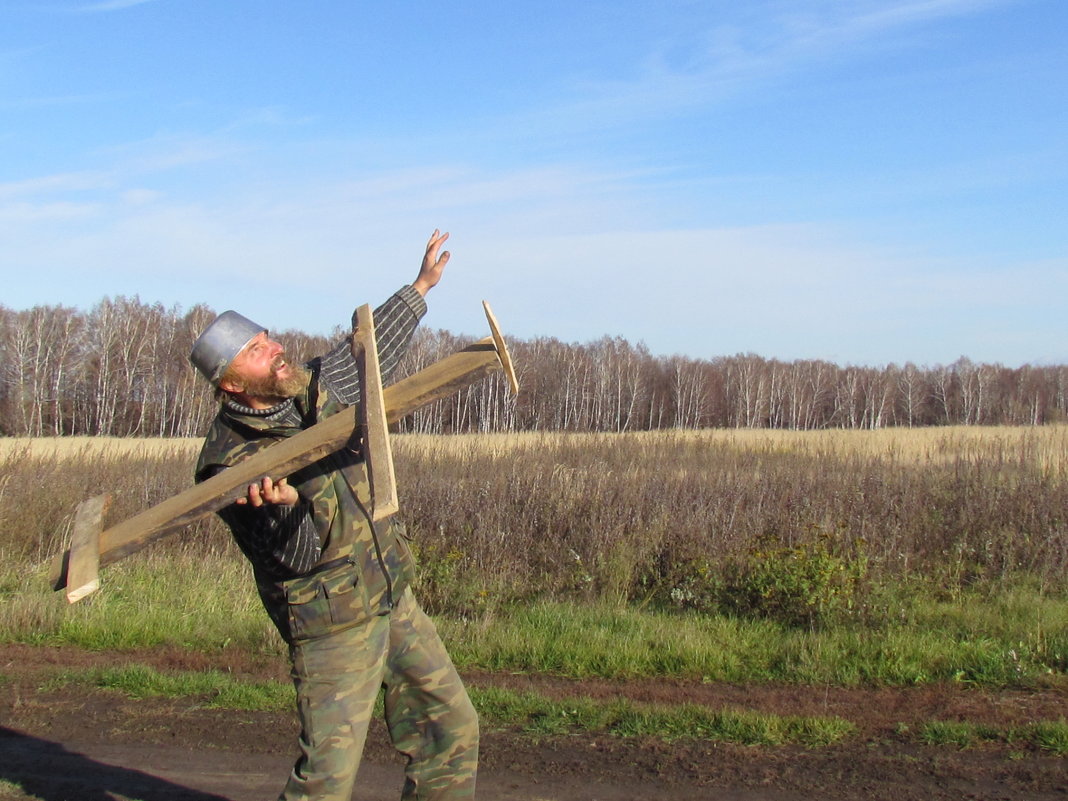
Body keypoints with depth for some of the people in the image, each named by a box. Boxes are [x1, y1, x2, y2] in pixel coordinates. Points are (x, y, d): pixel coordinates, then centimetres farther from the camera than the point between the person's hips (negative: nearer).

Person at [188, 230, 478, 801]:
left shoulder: (310, 387, 1)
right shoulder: (229, 462, -18)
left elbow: (369, 353, 21)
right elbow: (296, 557, -22)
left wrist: (420, 287, 29)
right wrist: (288, 505, -44)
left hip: (394, 600, 7)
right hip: (333, 628, -7)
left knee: (451, 731, 12)